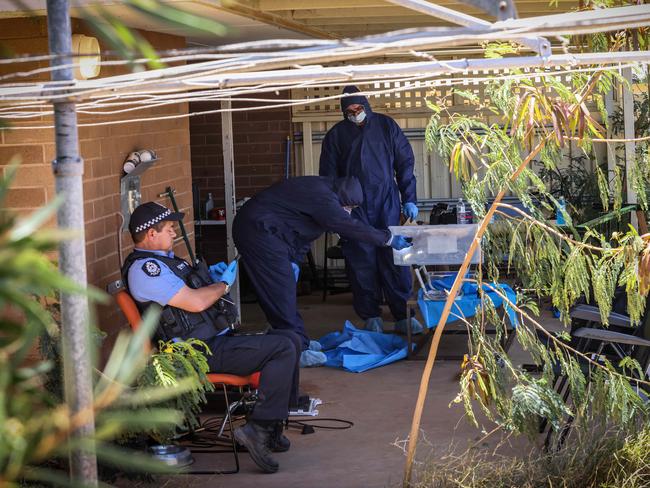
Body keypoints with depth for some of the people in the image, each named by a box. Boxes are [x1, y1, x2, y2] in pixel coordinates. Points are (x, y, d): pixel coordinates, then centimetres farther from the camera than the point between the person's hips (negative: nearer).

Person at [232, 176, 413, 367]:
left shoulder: (320, 189, 11)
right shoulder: (321, 198, -22)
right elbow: (350, 227, -25)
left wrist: (294, 258, 12)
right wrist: (388, 239, -19)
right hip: (258, 230, -11)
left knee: (284, 289, 14)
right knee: (281, 291, -10)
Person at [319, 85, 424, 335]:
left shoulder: (386, 126, 6)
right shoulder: (336, 135, 6)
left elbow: (405, 163, 8)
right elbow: (328, 176, 9)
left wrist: (409, 199, 2)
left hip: (387, 203, 0)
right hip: (354, 208, 0)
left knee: (396, 260, -3)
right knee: (362, 263, 0)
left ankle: (403, 316, 1)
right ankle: (371, 317, 9)